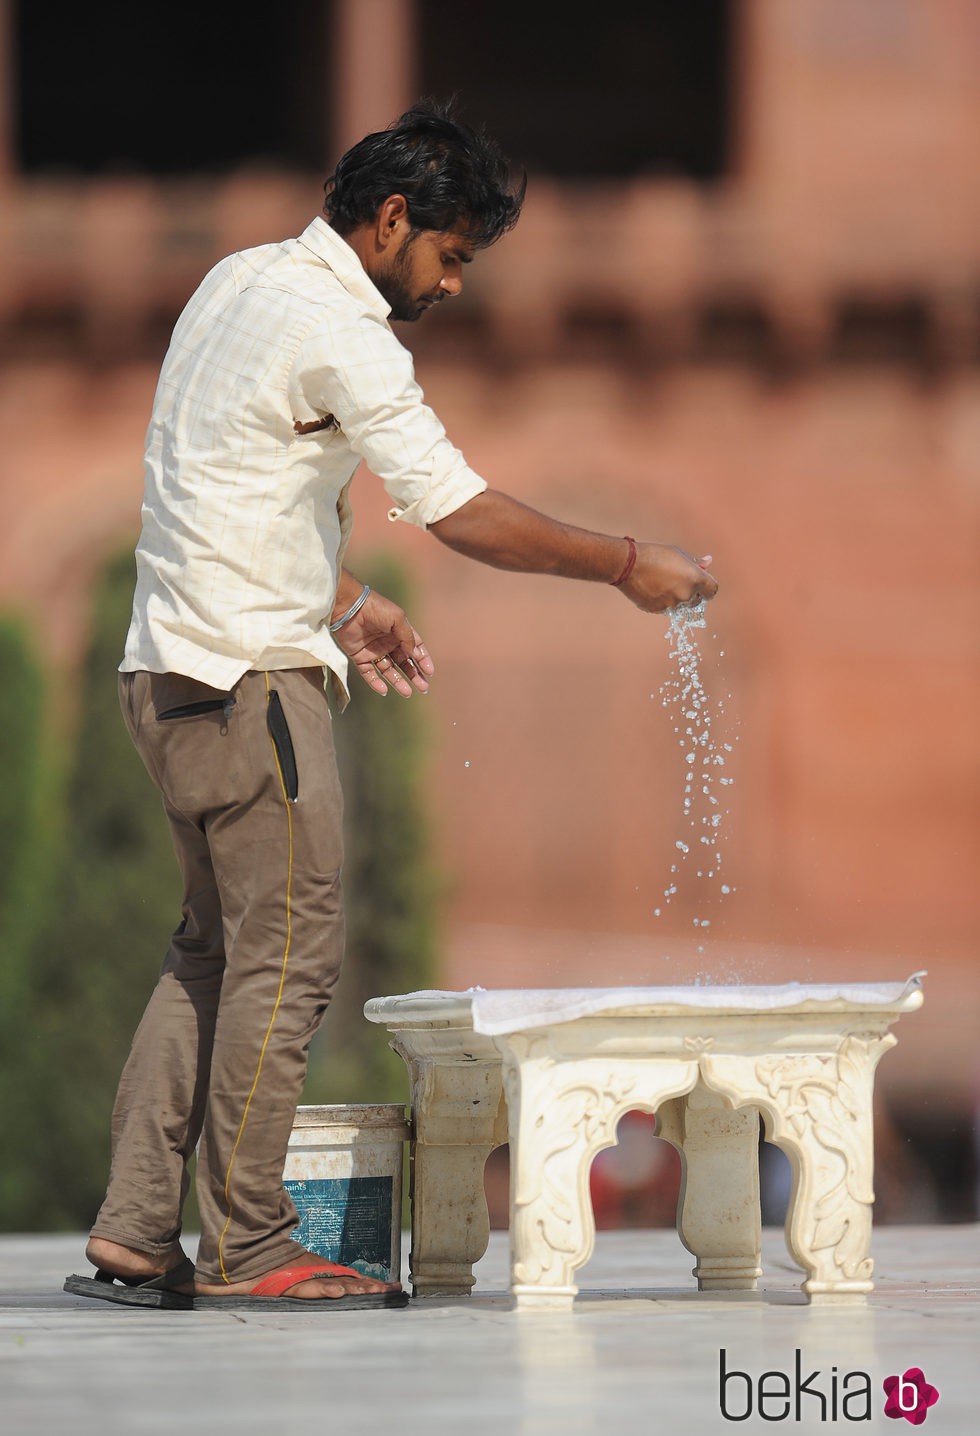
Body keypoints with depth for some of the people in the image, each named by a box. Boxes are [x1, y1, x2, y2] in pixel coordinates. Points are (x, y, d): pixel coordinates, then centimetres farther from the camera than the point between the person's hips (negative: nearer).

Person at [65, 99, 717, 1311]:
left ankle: (132, 1236, 10)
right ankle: (246, 1247, 0)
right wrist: (626, 566, -9)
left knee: (215, 949, 12)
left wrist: (344, 603, 23)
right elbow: (461, 513, -17)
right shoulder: (336, 331, -15)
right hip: (249, 675, -10)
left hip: (175, 666, 10)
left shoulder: (240, 282, 15)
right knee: (290, 953, -4)